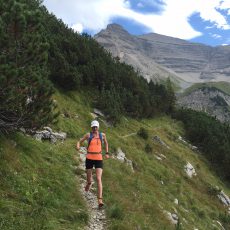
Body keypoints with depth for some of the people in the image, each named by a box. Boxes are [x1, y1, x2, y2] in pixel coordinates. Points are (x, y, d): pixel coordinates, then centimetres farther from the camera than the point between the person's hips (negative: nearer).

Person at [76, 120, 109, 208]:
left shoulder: (102, 135, 7)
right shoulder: (88, 135, 0)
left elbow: (106, 143, 25)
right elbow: (79, 141, 3)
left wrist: (107, 153, 16)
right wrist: (78, 147, -20)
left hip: (99, 159, 0)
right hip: (89, 159, 0)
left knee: (99, 179, -13)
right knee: (89, 180, 8)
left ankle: (100, 200, -16)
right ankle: (89, 183, 47)